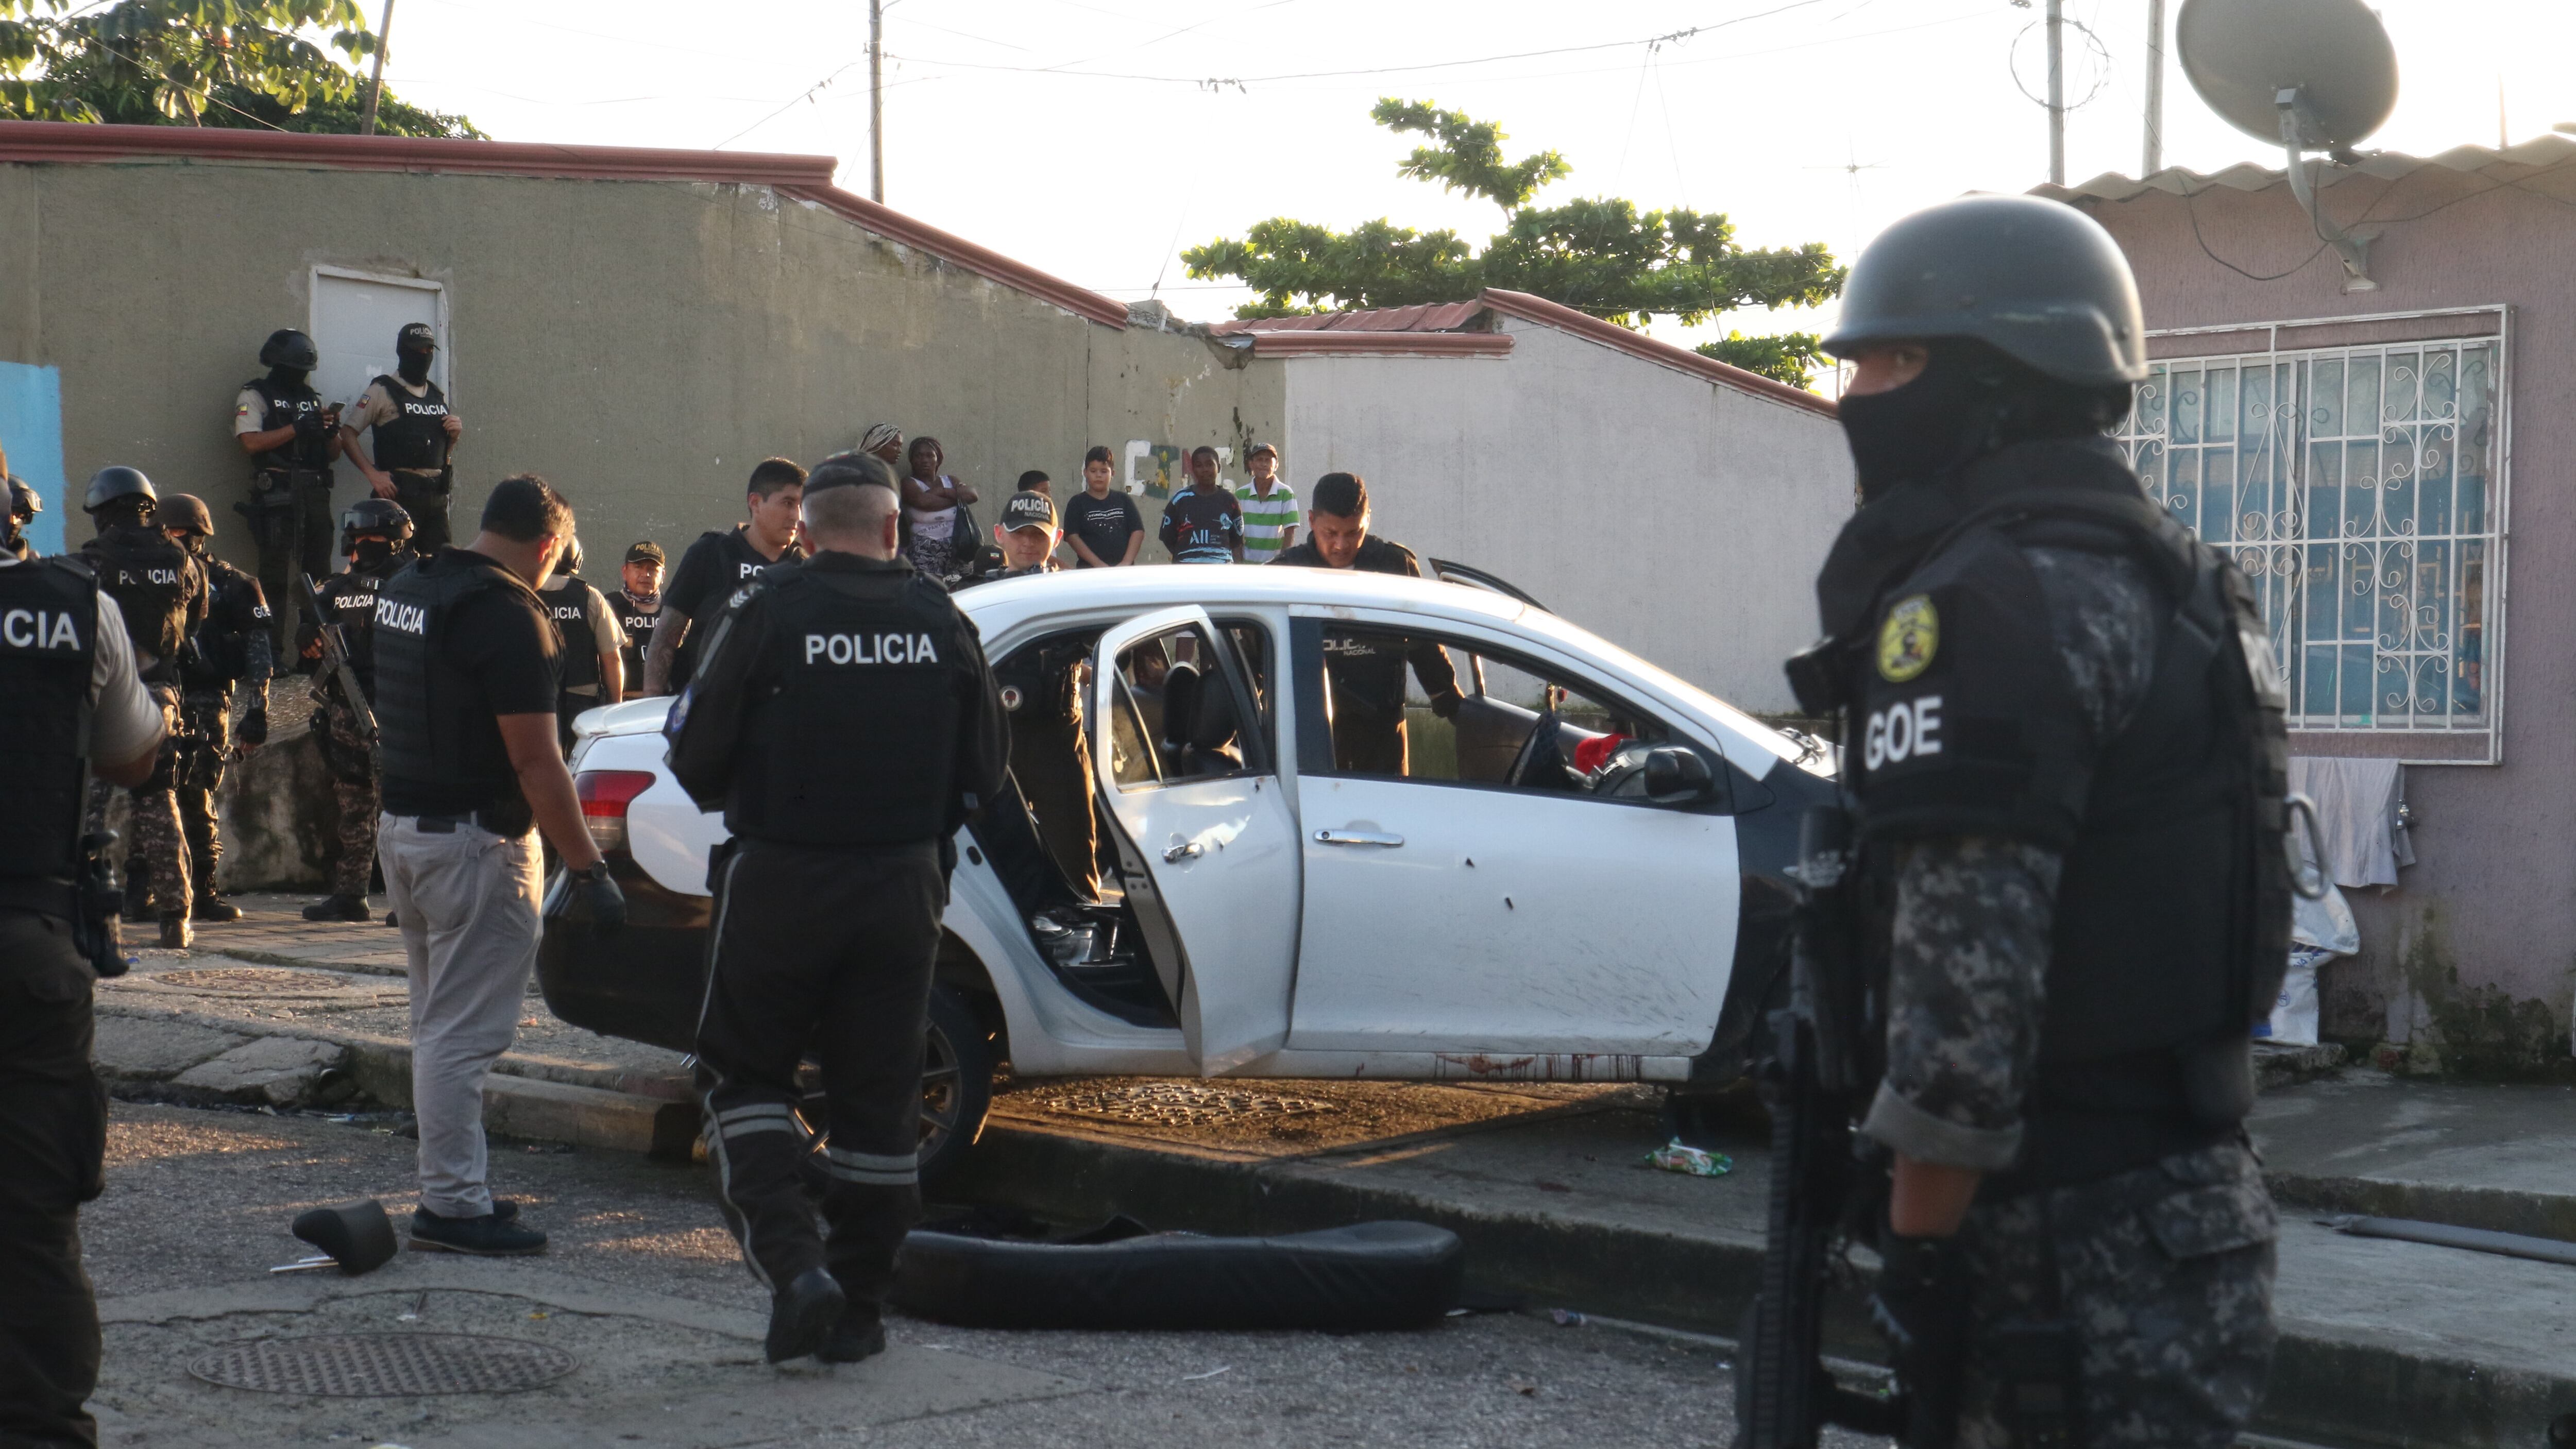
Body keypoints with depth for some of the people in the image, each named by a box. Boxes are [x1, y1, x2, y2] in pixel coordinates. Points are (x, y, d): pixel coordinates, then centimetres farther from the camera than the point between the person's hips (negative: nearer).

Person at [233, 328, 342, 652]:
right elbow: (251, 442, -12)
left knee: (318, 574, 6)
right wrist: (297, 429, -14)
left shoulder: (313, 399, 21)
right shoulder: (255, 396, 4)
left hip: (315, 495, 6)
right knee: (275, 575, -8)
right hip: (277, 496, -6)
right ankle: (271, 652, -7)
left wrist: (331, 432, -1)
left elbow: (333, 454, 21)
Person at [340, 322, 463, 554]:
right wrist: (373, 474, -14)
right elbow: (347, 433, -5)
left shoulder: (438, 396, 19)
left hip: (437, 494, 6)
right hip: (400, 492, -6)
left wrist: (454, 435, 5)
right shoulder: (382, 391, 1)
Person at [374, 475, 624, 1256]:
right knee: (464, 1031, -4)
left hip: (402, 829, 9)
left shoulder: (405, 590, 10)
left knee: (437, 1023, 16)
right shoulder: (509, 615, -19)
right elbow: (535, 762, -22)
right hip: (475, 841, -9)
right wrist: (590, 869, -18)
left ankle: (449, 1187, 23)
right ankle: (453, 1206, -1)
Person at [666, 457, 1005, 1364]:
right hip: (904, 887, 3)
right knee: (878, 1094, 11)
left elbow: (695, 754, -5)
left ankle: (793, 1266, -6)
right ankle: (859, 1310, 15)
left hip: (782, 881, -3)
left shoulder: (768, 611, -9)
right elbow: (984, 769, 8)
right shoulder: (941, 621, 2)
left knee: (743, 1075, 11)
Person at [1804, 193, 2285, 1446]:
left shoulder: (1989, 596, -17)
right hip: (2187, 1191, 10)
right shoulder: (2152, 574, 16)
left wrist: (1918, 1244, -16)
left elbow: (1969, 959, -23)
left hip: (2079, 1237, -10)